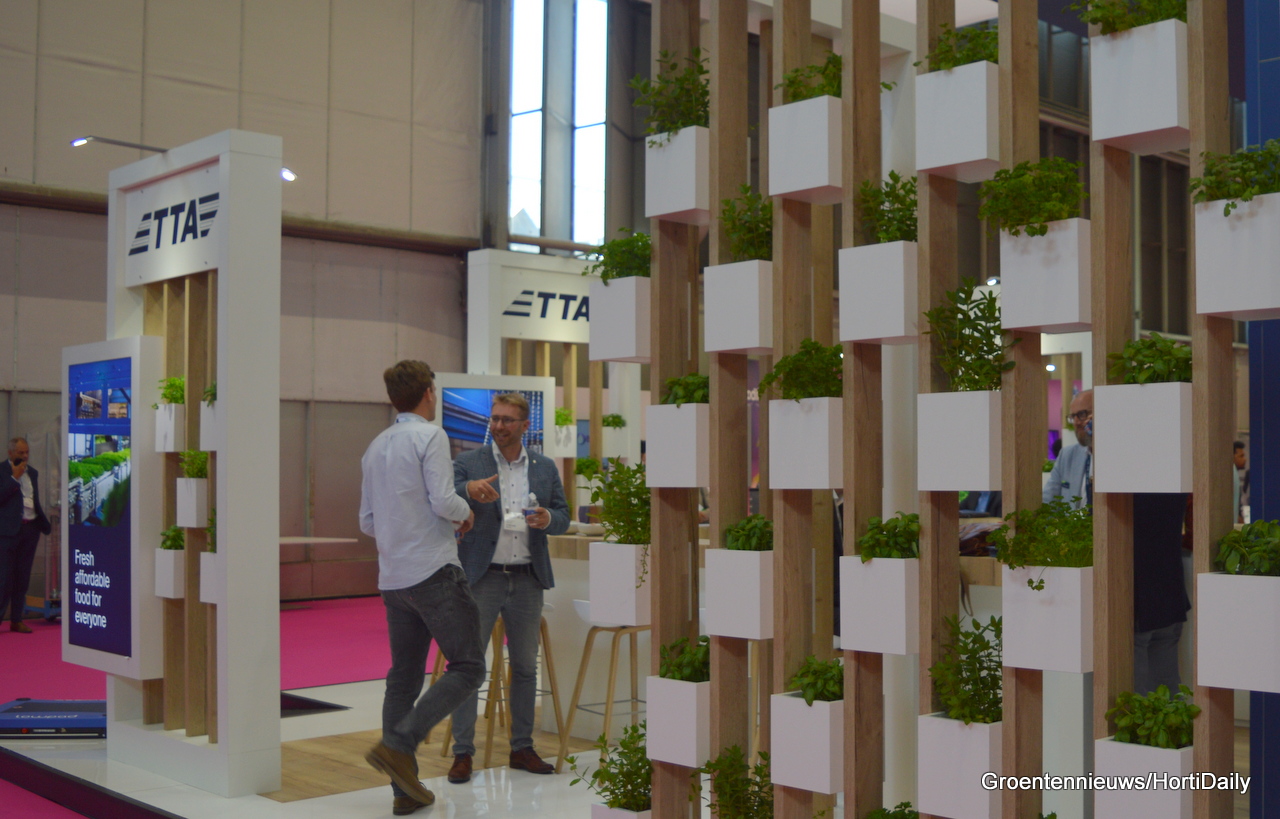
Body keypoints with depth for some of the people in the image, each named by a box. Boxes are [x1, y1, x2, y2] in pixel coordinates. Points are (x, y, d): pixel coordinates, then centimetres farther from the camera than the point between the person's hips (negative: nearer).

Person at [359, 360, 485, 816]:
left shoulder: (376, 447, 14)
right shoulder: (429, 437, -7)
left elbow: (368, 522, 17)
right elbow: (442, 500, -17)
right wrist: (465, 513, 3)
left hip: (393, 580, 8)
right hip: (434, 572, -7)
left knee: (403, 678, 10)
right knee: (467, 668, -2)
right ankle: (398, 745, -16)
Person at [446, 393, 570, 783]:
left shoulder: (545, 468, 9)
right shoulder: (469, 463, 0)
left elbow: (563, 516, 10)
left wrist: (548, 519, -13)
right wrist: (468, 490, -37)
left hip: (527, 579, 3)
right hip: (482, 577, -3)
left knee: (525, 666, 10)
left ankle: (522, 748, 20)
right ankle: (462, 753, 5)